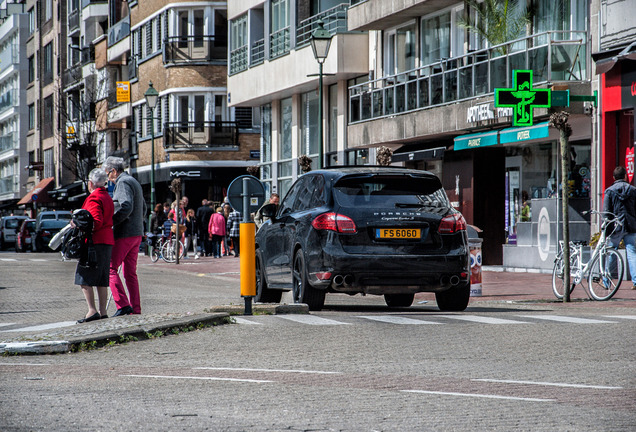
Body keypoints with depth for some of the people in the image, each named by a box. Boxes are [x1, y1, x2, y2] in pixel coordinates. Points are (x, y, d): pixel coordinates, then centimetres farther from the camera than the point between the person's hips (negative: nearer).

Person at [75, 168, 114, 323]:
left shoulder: (94, 199, -11)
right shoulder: (108, 198, 17)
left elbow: (97, 222, -22)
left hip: (94, 242, -9)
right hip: (107, 242, 9)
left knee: (84, 278, -7)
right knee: (101, 281, 10)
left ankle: (92, 311, -15)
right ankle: (103, 312, 9)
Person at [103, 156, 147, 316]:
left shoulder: (123, 183, -11)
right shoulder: (134, 182, 20)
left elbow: (126, 207, -25)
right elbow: (143, 208, 27)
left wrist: (110, 222, -20)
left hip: (124, 234, -10)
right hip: (137, 234, 10)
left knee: (111, 268, -6)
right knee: (130, 272, 10)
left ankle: (123, 305, -15)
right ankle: (135, 309, 7)